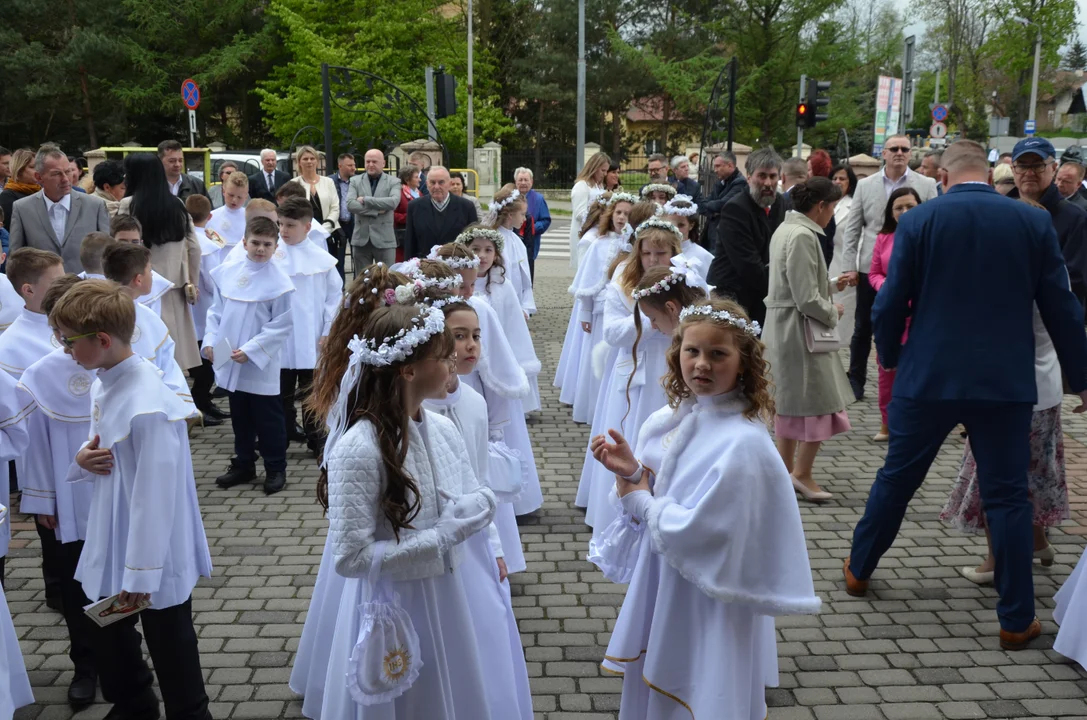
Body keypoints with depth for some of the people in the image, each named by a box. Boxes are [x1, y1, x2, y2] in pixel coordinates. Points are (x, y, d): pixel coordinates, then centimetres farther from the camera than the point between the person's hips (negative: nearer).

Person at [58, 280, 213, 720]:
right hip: (111, 542, 9)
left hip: (153, 555, -9)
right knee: (108, 637, 25)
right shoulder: (104, 382, 0)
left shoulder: (147, 406, -28)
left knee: (170, 650, 9)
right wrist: (83, 459, -10)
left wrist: (142, 572, -21)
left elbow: (156, 493, -26)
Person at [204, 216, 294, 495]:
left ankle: (275, 469, 20)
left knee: (267, 419, 6)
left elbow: (280, 326, -13)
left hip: (261, 366, -5)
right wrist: (210, 341, -3)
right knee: (240, 417, 18)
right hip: (229, 362, 5)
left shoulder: (279, 281, -13)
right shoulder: (227, 272, 2)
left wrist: (251, 350, -17)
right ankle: (243, 465, 32)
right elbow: (216, 311, 9)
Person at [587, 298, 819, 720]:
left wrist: (638, 500, -13)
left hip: (708, 600, -7)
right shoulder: (671, 419, -2)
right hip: (661, 584, 7)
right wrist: (633, 470, -13)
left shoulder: (743, 444, -25)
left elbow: (694, 531, -27)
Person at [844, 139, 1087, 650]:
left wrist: (890, 357, 14)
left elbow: (890, 304, -5)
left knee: (896, 478, 16)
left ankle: (859, 569, 32)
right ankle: (1017, 620, 13)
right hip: (1006, 382, 0)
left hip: (928, 377, 0)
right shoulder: (1034, 222, 0)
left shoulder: (918, 221, -4)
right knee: (1007, 495, 8)